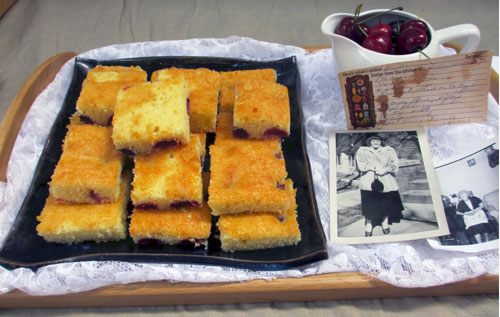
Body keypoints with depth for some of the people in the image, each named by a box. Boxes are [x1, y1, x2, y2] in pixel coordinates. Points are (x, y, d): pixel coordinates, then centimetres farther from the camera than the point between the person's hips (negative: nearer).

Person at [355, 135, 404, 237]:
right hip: (369, 182, -1)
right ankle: (368, 225, 11)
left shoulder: (389, 151, 11)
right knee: (369, 204, -5)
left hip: (386, 183, 2)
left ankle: (385, 223, 25)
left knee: (386, 204, 4)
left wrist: (384, 170, -18)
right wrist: (374, 167, -16)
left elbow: (395, 166, -1)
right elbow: (361, 166, -7)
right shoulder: (362, 151, 8)